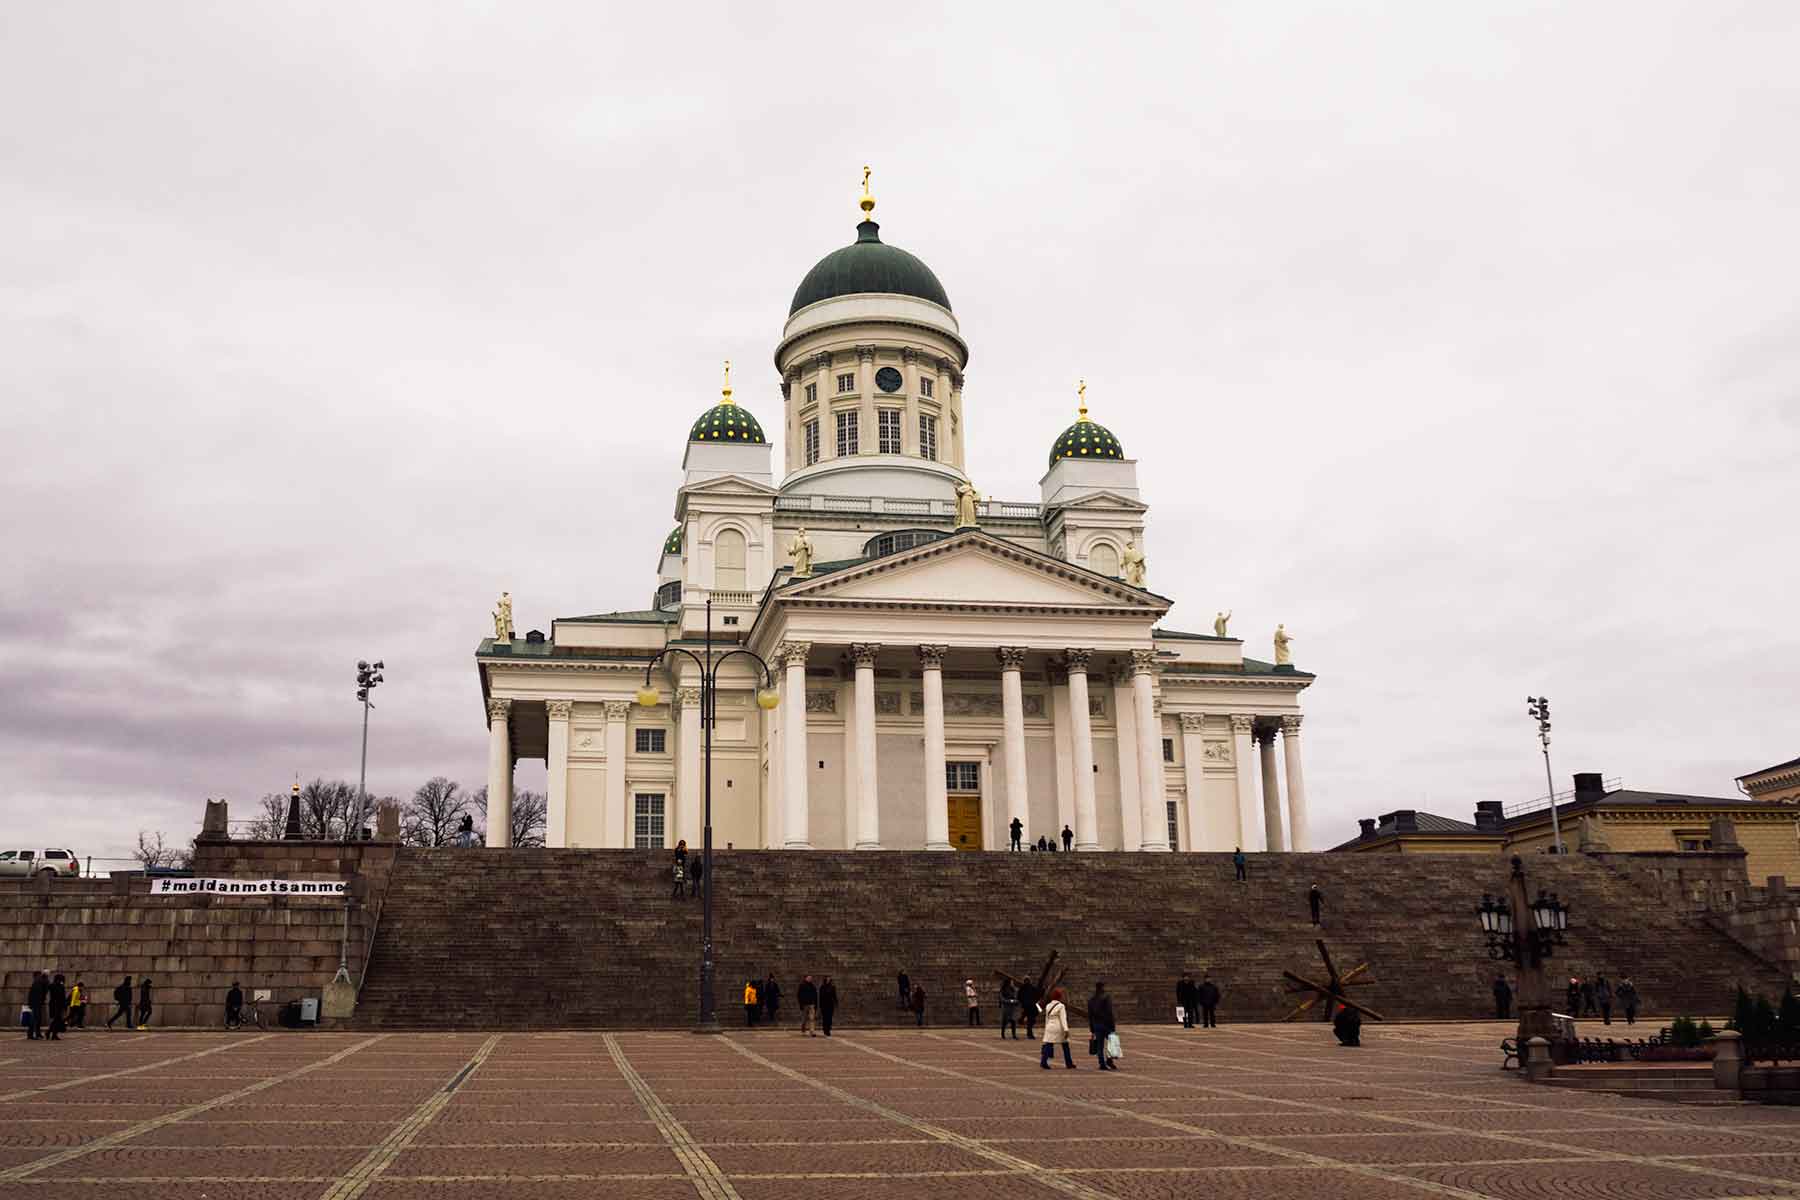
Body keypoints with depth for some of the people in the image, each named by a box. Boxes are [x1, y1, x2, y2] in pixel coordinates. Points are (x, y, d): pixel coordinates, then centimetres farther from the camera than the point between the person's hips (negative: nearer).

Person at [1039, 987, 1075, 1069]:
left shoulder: (1048, 1006, 10)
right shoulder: (1061, 1006, -6)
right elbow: (1063, 1019, -14)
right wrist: (1066, 1030, -19)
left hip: (1050, 1027, 4)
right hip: (1059, 1028, -4)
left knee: (1048, 1045, -1)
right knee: (1065, 1046, 9)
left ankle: (1043, 1062, -16)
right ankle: (1069, 1063, 14)